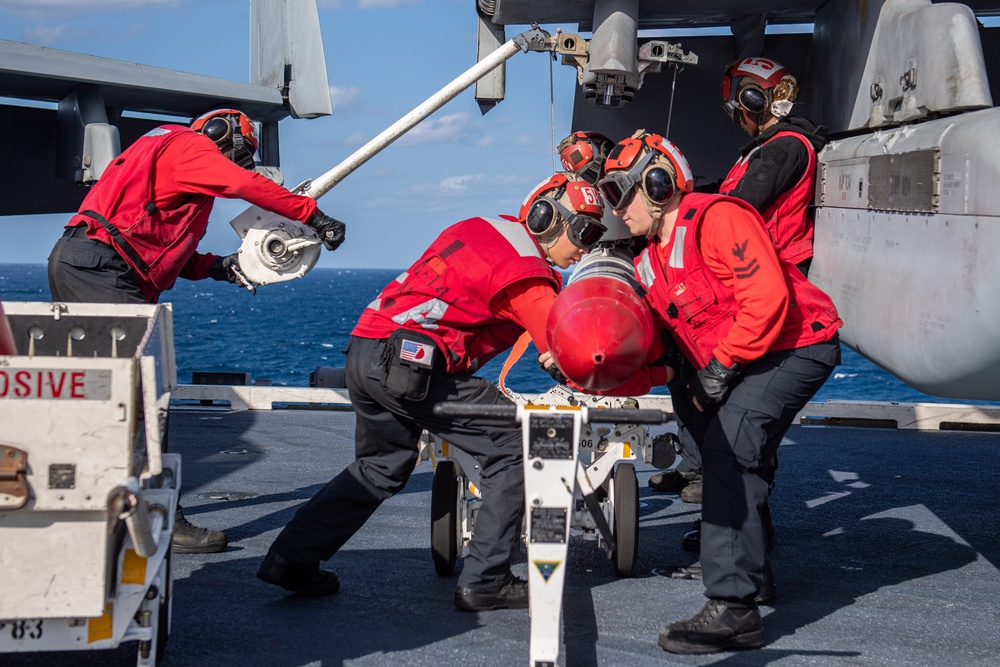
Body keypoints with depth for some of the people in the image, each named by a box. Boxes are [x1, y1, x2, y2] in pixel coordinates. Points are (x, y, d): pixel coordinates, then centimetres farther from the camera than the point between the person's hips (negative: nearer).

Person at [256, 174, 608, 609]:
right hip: (410, 362, -9)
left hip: (363, 353, 9)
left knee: (380, 468, 26)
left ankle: (290, 560, 26)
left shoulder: (481, 229, 18)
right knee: (514, 447, -2)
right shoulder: (524, 276, -8)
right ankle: (483, 582, -2)